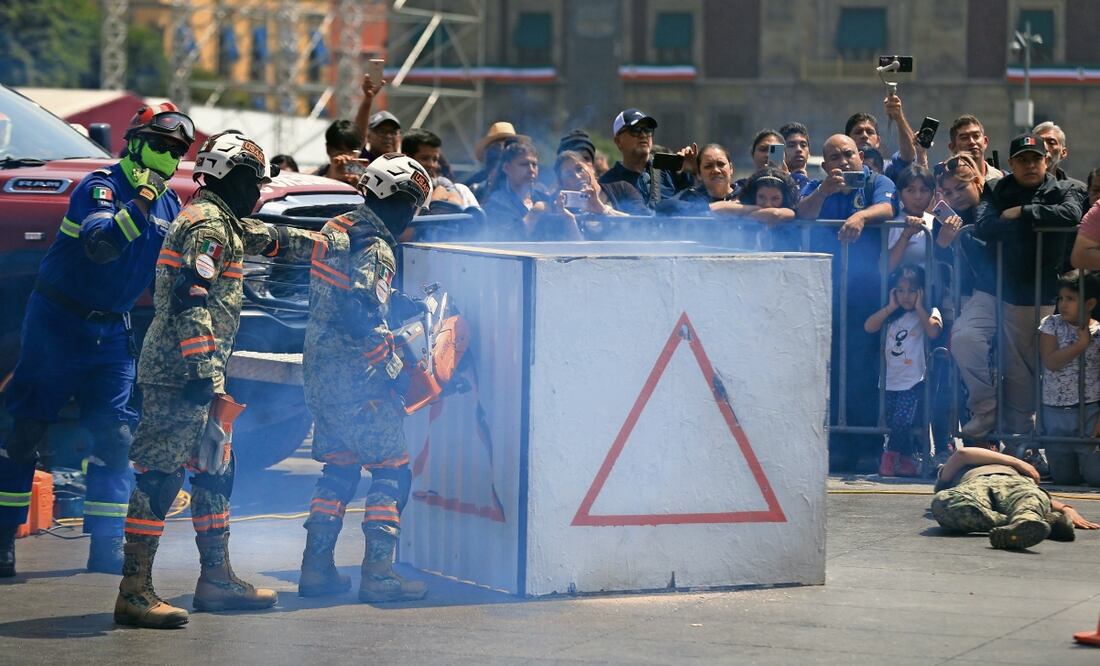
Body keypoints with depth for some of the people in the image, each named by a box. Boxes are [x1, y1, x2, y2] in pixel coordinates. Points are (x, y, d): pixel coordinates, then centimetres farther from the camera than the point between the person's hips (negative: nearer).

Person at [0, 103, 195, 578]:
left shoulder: (169, 204, 8)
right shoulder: (101, 187, -14)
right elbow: (100, 244, -33)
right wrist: (141, 201, -41)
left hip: (113, 332, 7)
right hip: (59, 321, -7)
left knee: (114, 435, 2)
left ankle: (106, 545, 6)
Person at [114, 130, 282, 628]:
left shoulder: (221, 222, 19)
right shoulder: (209, 226, -13)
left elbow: (258, 236, 41)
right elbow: (191, 302, -22)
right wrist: (204, 372, -26)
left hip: (192, 375, 11)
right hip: (179, 371, -11)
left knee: (214, 472, 15)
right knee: (159, 476, -12)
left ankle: (216, 578, 23)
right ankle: (134, 592, -14)